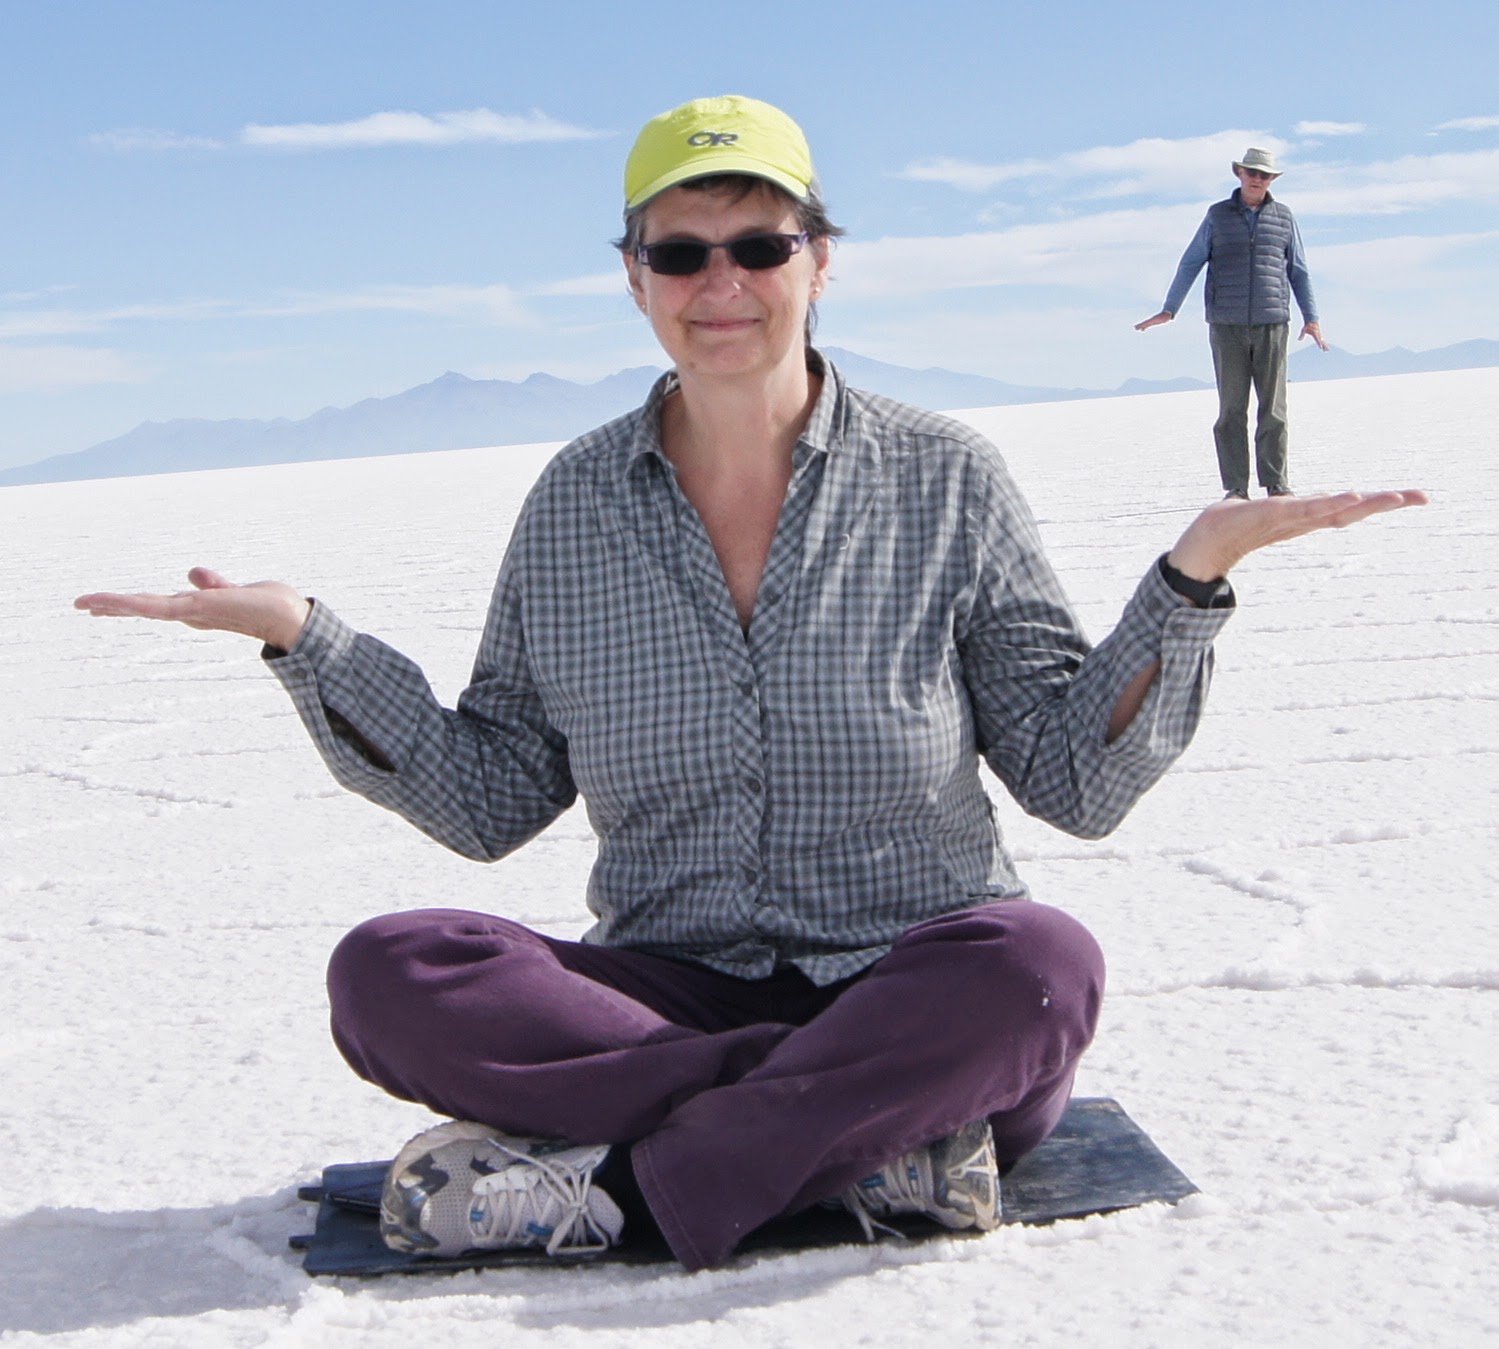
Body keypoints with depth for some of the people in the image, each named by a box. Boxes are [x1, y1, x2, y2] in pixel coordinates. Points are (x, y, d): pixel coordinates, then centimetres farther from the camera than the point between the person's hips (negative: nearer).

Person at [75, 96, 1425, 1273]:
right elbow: (491, 800, 7)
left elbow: (1078, 778, -2)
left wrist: (1191, 574, -14)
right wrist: (304, 638, 0)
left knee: (1043, 964, -35)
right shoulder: (575, 504, 5)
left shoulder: (943, 478, -1)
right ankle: (881, 1133, -22)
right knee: (387, 975, -23)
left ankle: (617, 1185, -23)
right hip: (671, 990, 2)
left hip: (915, 991, -2)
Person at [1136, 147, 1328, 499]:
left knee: (1273, 408, -1)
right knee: (1231, 410, -2)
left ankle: (1277, 485, 4)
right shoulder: (1218, 215, 8)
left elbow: (1298, 270, 15)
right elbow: (1191, 263, 9)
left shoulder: (1283, 217, 11)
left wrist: (1311, 317, 8)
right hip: (1227, 327, -1)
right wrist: (1168, 310, 4)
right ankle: (1236, 488, 1)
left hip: (1271, 325, 1)